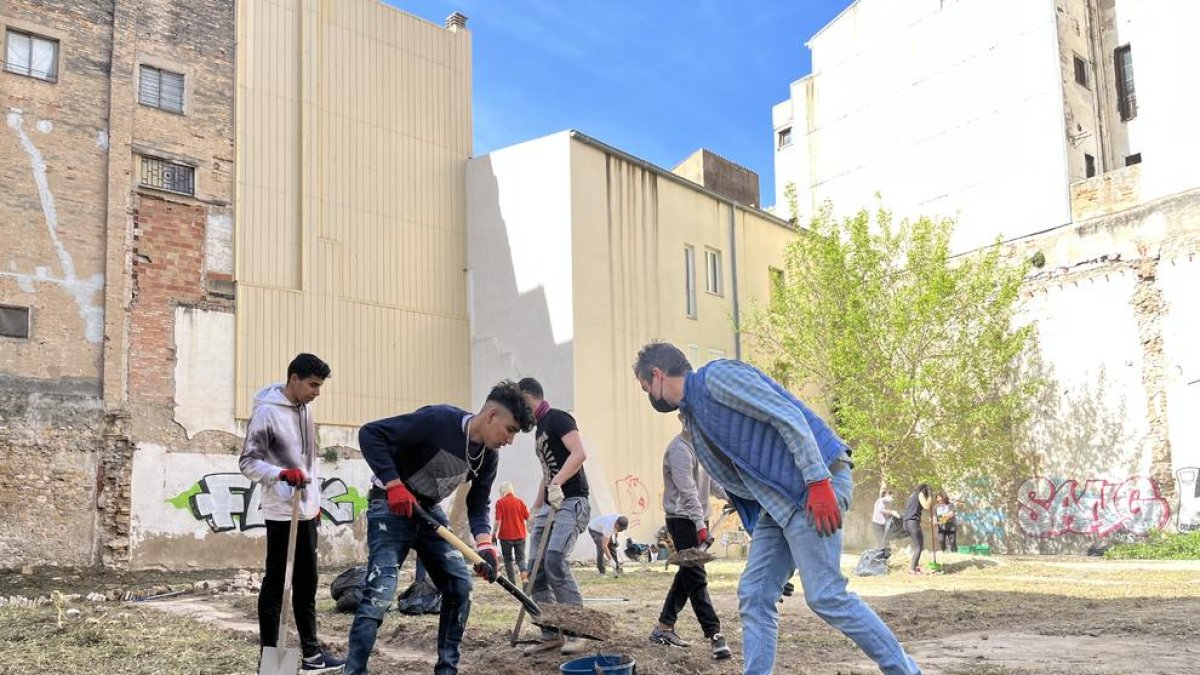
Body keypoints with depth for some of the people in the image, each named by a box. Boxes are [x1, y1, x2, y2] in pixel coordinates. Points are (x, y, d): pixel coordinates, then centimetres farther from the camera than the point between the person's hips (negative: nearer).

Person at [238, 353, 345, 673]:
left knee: (306, 583, 13)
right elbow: (247, 462, -15)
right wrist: (280, 473, -31)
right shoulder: (267, 412, -14)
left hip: (306, 511, 8)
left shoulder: (304, 409, 11)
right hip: (282, 513, -8)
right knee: (276, 583, 0)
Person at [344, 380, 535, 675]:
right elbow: (370, 433, -26)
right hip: (391, 506, -8)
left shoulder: (488, 457, -4)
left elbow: (478, 505, 4)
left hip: (429, 510, 8)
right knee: (380, 590, -19)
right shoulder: (438, 420, -27)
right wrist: (394, 485, -31)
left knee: (460, 585, 4)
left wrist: (485, 544, -16)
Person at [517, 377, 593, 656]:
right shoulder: (540, 428, 21)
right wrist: (536, 507, 28)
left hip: (571, 502, -10)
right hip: (549, 505, 10)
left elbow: (580, 453, -22)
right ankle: (551, 634, 12)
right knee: (537, 571, 4)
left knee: (555, 561, -25)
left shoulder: (557, 418, -8)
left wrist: (556, 484, -31)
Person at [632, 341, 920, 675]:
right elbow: (736, 479, 20)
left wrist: (819, 482, -23)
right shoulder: (693, 414, 19)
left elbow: (789, 417, -18)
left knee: (825, 595, -9)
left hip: (815, 481, -10)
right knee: (754, 596, 5)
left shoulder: (716, 376, -9)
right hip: (779, 498, 10)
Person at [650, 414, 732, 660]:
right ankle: (713, 633, -10)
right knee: (696, 577, -9)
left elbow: (711, 481, 16)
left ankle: (664, 627, 19)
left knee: (688, 574, 11)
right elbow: (688, 491, -21)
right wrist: (700, 525, -26)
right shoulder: (679, 449, -15)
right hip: (683, 520, -9)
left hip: (699, 518, 9)